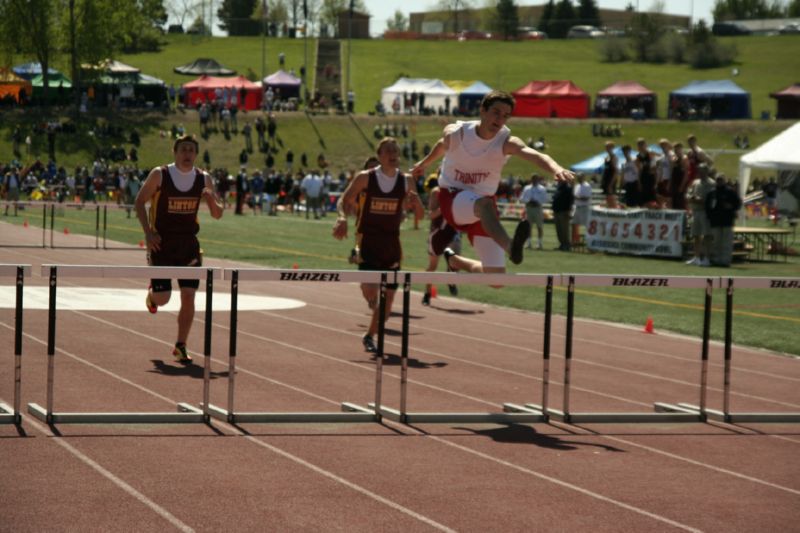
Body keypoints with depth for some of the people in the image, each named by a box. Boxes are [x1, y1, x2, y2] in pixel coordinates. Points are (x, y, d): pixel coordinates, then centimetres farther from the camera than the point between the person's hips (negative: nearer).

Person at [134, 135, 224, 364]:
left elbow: (217, 214, 6)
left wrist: (211, 199, -16)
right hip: (161, 243, -2)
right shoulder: (159, 175, -8)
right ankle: (152, 294, 38)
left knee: (188, 297, -6)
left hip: (189, 244, 2)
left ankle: (180, 347, 6)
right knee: (162, 299, -1)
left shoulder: (204, 179, 1)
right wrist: (148, 232, -12)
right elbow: (140, 202, -1)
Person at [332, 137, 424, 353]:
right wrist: (343, 218, -19)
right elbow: (344, 201, 2)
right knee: (369, 289, -22)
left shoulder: (406, 181, 2)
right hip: (368, 239, -3)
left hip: (392, 242, 3)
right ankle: (370, 297, 17)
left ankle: (370, 336, 24)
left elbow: (420, 212, 9)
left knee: (387, 298, 5)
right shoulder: (365, 178, -5)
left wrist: (416, 201, -14)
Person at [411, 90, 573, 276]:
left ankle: (454, 261, 28)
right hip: (452, 198, -3)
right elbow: (442, 145, 14)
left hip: (483, 202, 3)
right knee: (484, 204, -40)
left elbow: (534, 155, -37)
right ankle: (510, 247, -69)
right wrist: (424, 163, 33)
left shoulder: (506, 142, -16)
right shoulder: (455, 133, -12)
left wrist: (555, 168, -58)